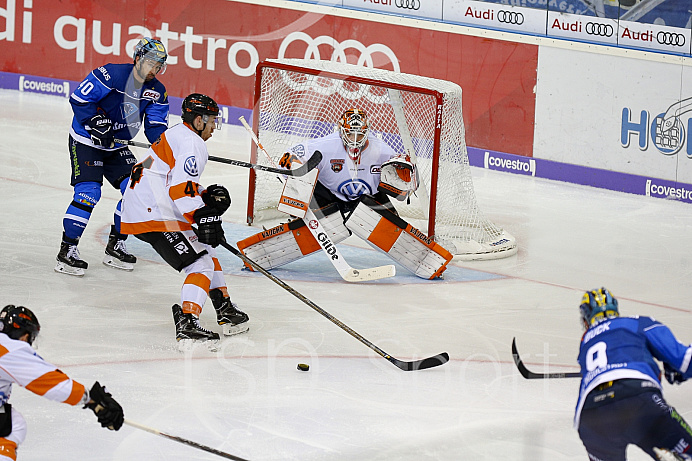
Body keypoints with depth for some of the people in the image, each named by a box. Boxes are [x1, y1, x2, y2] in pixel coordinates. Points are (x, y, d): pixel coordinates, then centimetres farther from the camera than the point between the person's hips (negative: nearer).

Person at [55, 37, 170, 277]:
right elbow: (79, 98, -21)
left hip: (117, 147, 7)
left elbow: (156, 126, -1)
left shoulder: (156, 92, -1)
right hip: (85, 142, -7)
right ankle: (67, 250, -11)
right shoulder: (112, 74, -22)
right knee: (88, 192, -19)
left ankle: (115, 247, 11)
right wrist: (97, 122, -28)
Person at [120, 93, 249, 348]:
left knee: (204, 249, 23)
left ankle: (225, 311, 27)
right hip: (155, 217, -11)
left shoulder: (177, 134, 23)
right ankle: (187, 325, -29)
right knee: (201, 264, -14)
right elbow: (181, 188, -24)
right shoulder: (192, 143, -11)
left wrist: (208, 196, 14)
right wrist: (203, 217, -24)